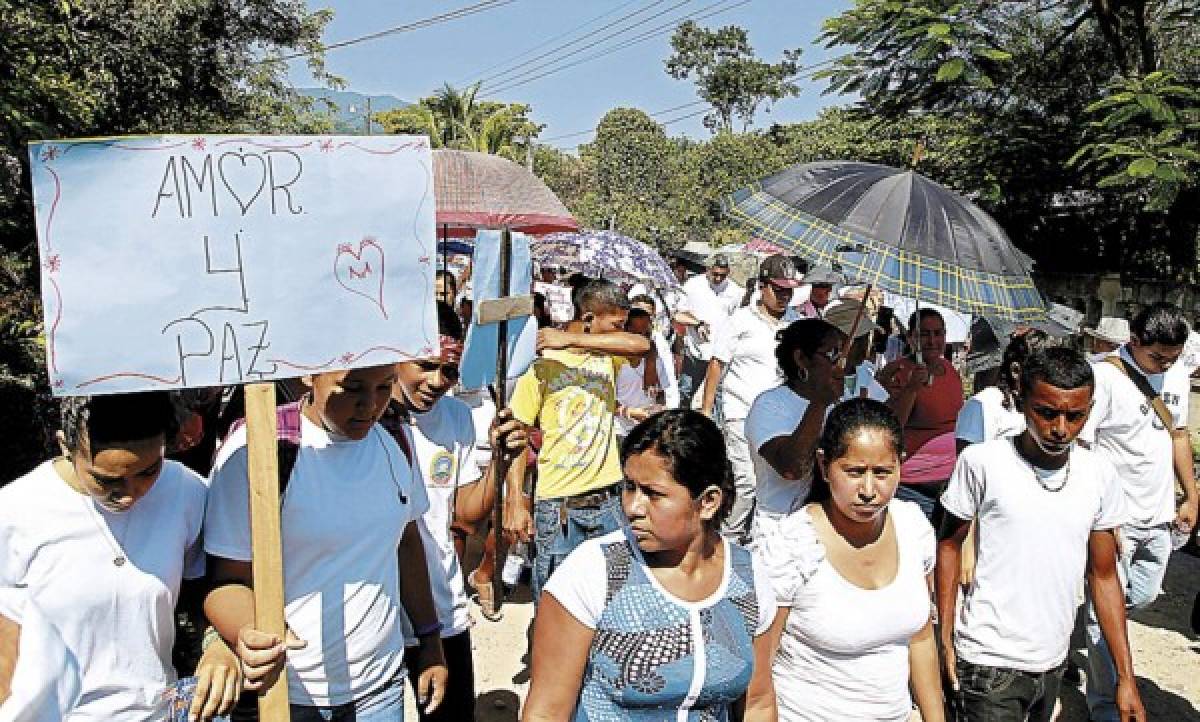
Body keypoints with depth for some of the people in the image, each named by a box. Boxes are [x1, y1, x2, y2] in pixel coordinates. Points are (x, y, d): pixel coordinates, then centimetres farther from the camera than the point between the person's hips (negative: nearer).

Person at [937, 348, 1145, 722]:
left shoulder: (1099, 473, -3)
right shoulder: (981, 461, -15)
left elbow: (1103, 576, 5)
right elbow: (949, 543, -2)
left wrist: (1126, 677, 4)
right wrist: (946, 638, -4)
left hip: (1054, 661, 4)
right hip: (990, 662, -4)